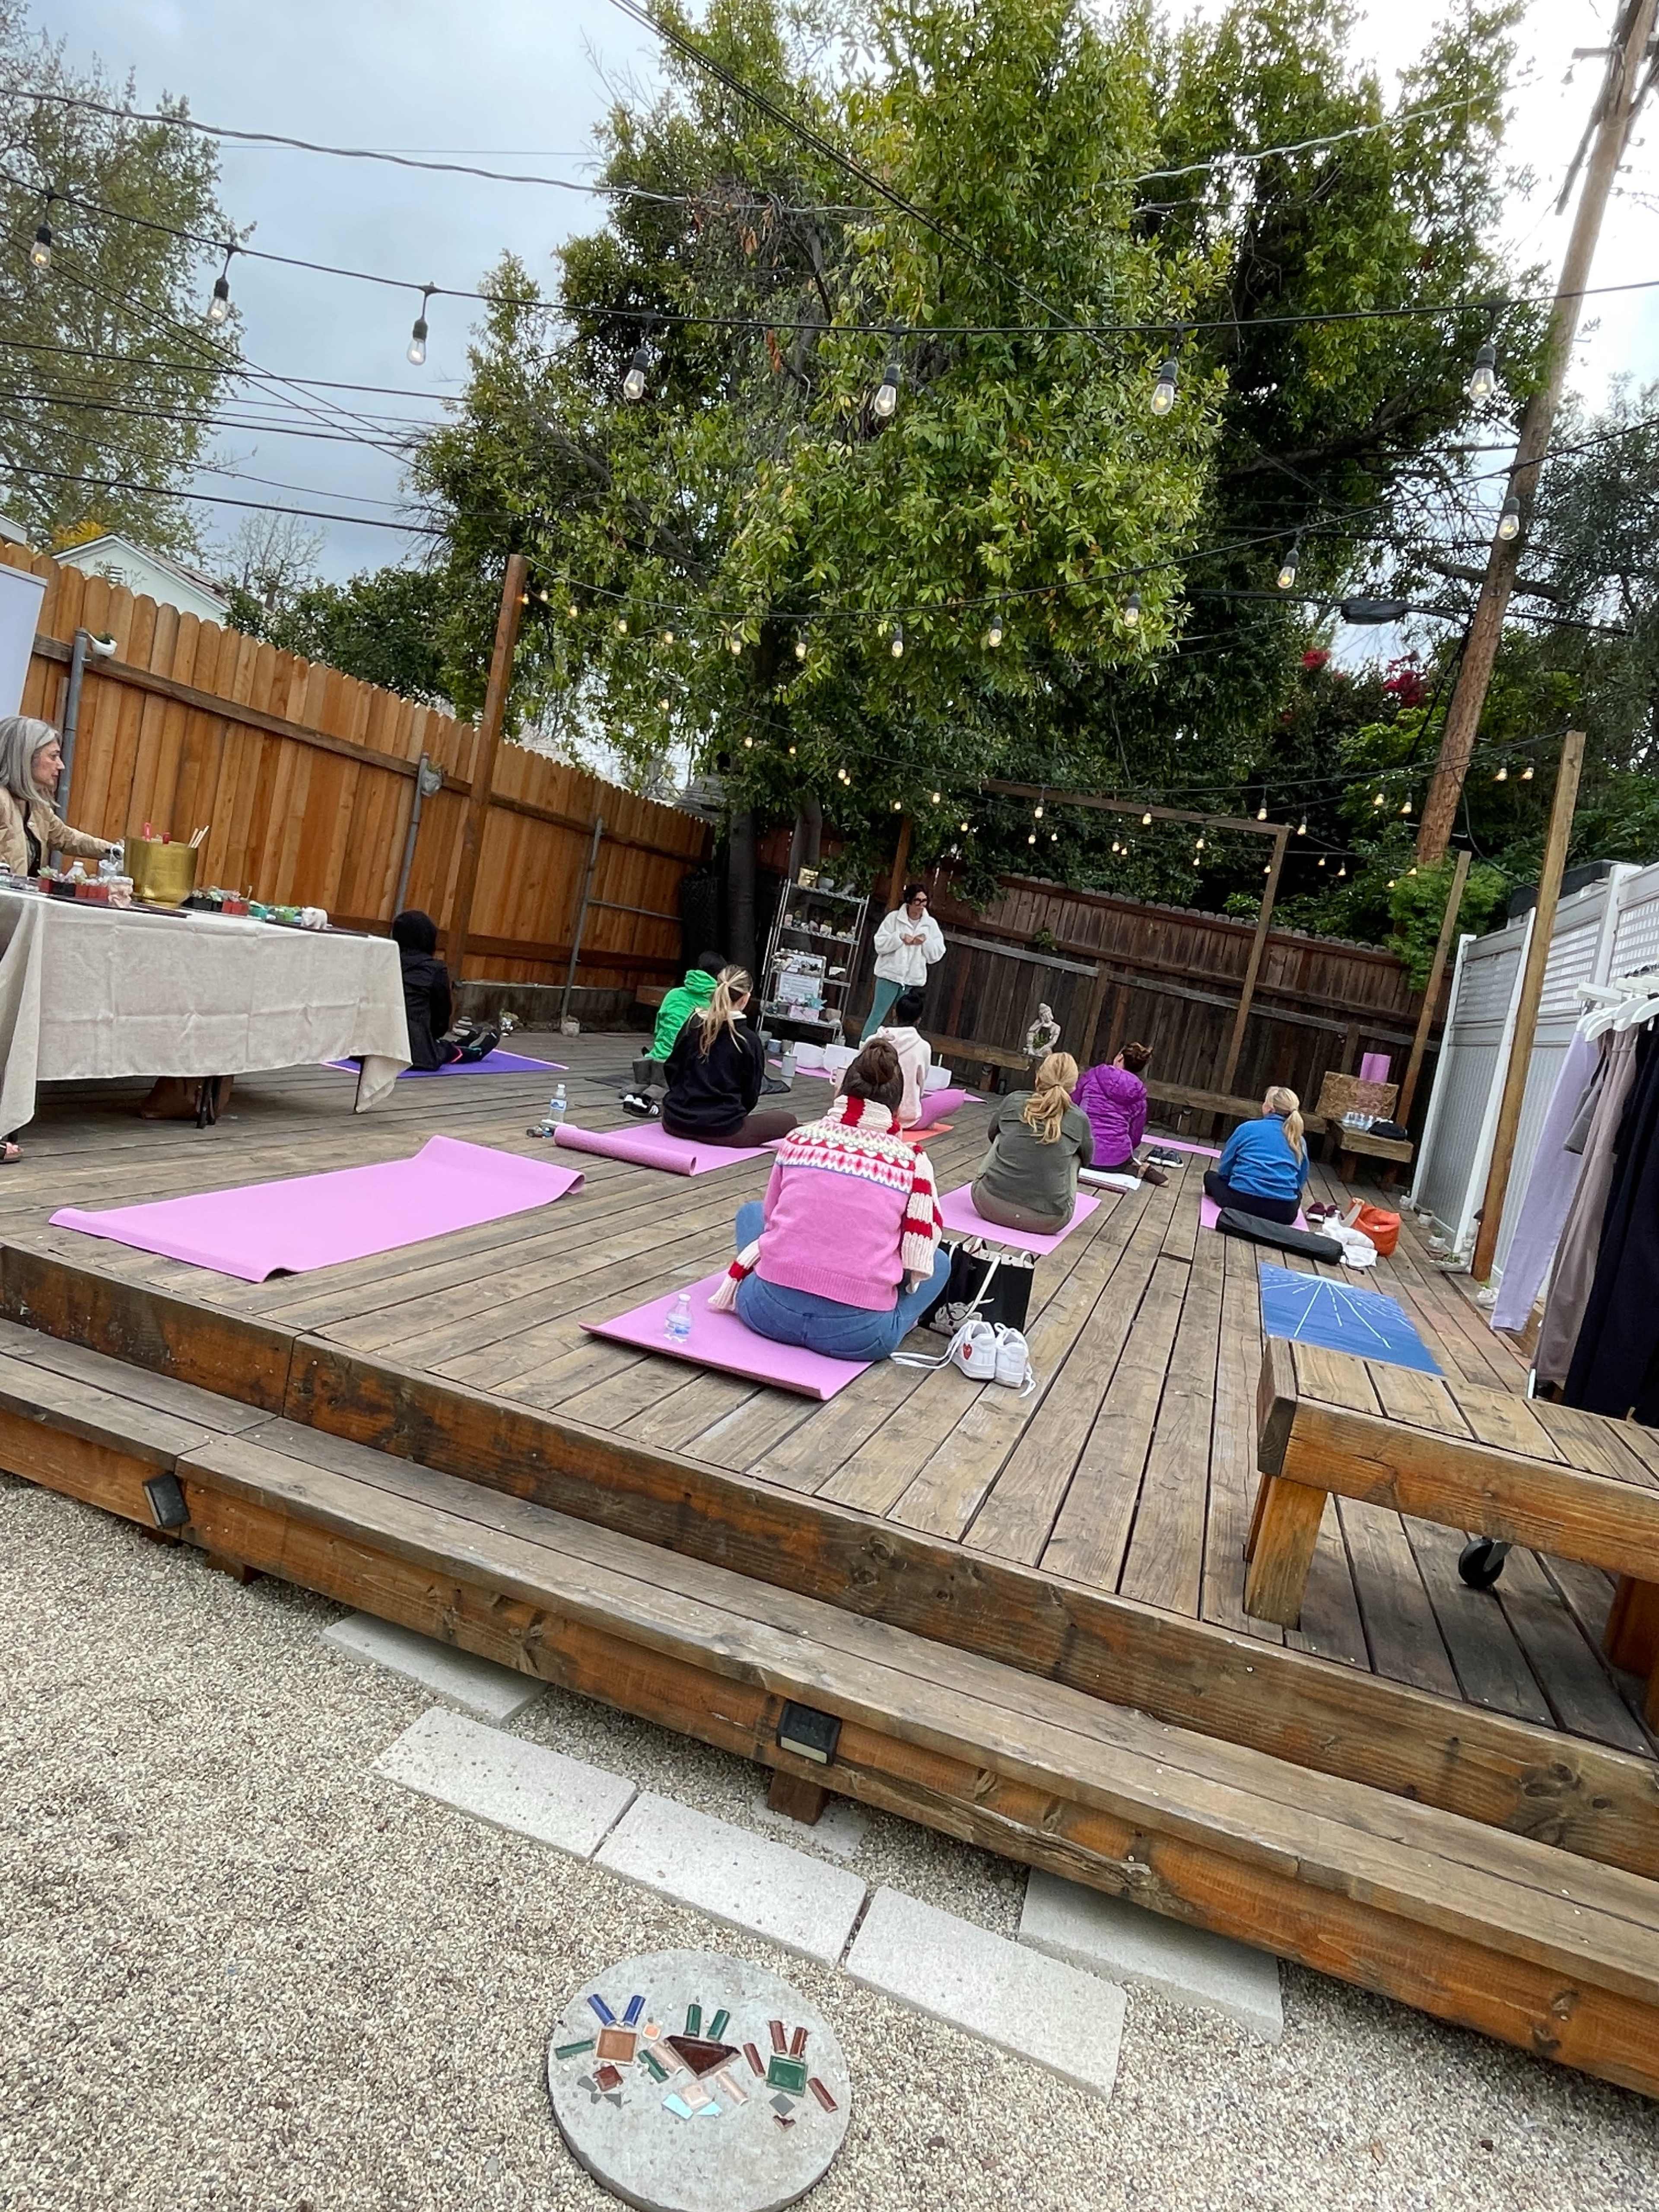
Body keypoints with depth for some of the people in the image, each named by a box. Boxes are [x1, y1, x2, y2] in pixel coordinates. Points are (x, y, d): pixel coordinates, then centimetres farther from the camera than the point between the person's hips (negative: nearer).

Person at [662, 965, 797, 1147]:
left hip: (676, 1122, 5)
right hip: (720, 1129, -5)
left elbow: (672, 1069, 11)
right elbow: (750, 1094, -1)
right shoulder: (749, 1040, -9)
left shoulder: (692, 1025, 2)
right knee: (788, 1120, 9)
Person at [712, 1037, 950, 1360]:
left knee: (752, 1211, 31)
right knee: (940, 1261, 26)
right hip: (856, 1333, -2)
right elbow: (920, 1254, 6)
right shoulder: (913, 1161, 1)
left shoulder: (799, 1138, 8)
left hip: (770, 1310, 2)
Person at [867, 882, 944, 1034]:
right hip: (890, 975, -3)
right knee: (877, 1016, 0)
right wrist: (900, 937, -18)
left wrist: (926, 941, -13)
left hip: (913, 980, 3)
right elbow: (880, 944, -7)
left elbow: (937, 954, 3)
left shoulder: (931, 924, 3)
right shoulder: (894, 918, -5)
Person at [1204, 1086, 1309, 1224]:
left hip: (1241, 1201, -2)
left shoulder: (1248, 1128, 7)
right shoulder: (1299, 1142, 13)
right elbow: (1300, 1182, 17)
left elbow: (1224, 1169, 14)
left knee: (1211, 1175, 27)